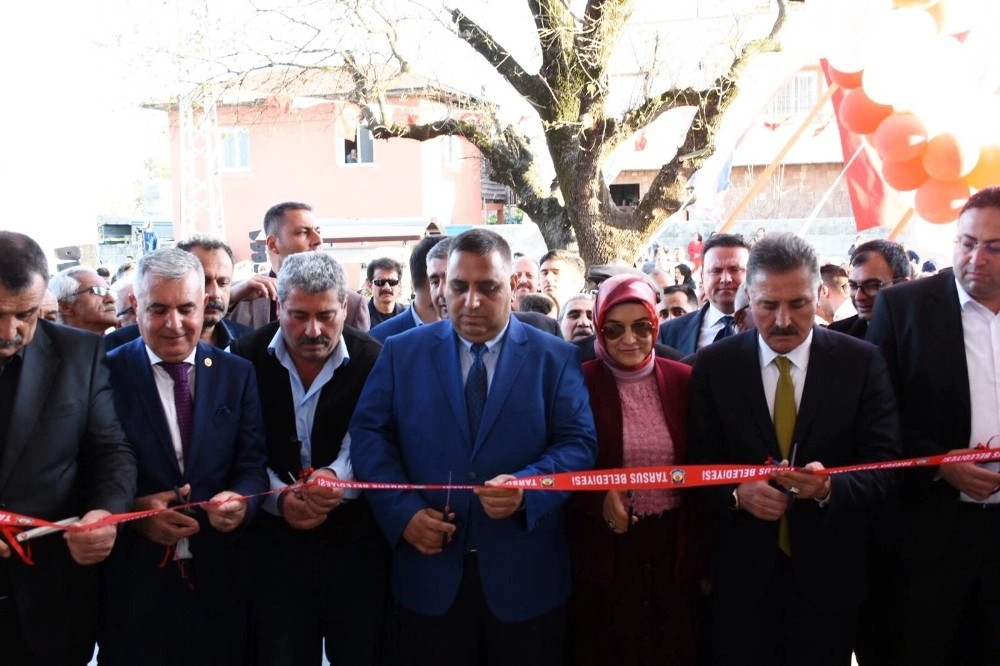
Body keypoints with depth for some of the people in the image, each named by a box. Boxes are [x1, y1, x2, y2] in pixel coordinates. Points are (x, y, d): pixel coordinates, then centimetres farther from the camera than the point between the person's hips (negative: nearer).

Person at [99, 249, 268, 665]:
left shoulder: (237, 374, 4)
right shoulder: (106, 373, -3)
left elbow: (253, 462, 0)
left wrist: (242, 499, -20)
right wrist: (133, 511, -20)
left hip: (218, 576, 2)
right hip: (133, 577, -2)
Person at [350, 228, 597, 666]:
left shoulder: (555, 358, 1)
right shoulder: (402, 352, 4)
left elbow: (579, 443, -5)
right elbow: (369, 435, 0)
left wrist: (526, 487, -23)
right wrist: (403, 511, -13)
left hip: (525, 573, 0)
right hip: (430, 571, 1)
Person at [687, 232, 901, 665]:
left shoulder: (861, 362, -4)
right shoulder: (714, 365, -3)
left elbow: (884, 467, -7)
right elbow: (699, 462, -2)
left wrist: (829, 486, -26)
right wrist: (737, 493, -21)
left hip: (828, 569, 0)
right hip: (741, 568, 0)